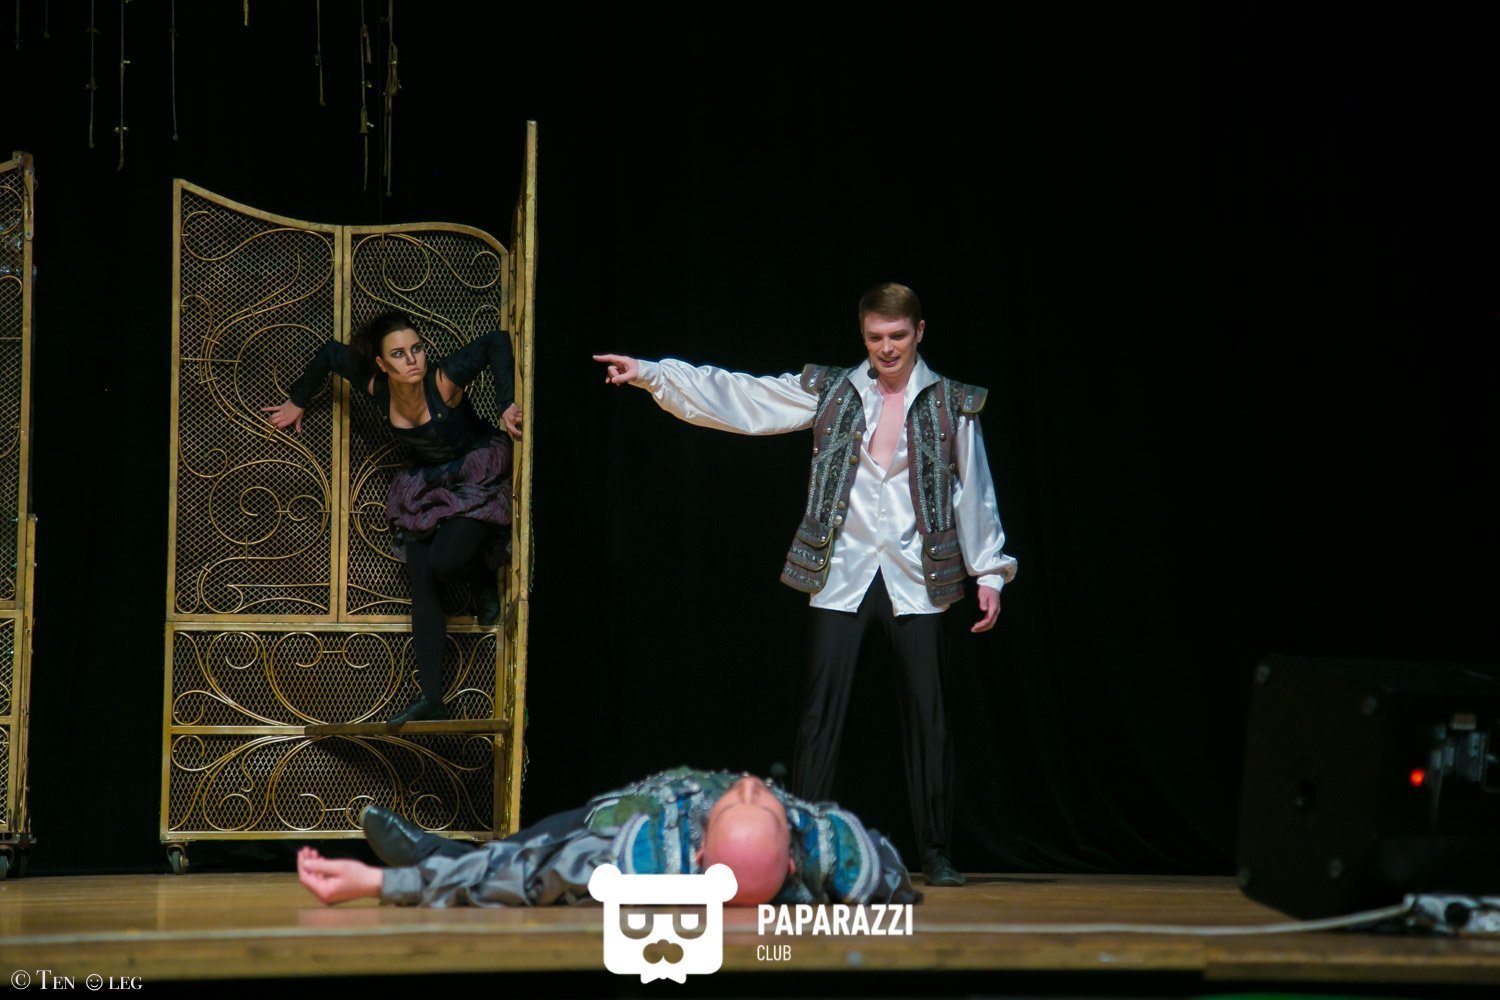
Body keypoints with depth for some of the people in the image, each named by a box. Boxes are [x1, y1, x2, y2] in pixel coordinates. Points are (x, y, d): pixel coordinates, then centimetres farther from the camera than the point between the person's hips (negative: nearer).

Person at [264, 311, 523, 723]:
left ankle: (484, 577, 10)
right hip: (426, 485, 6)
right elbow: (331, 353, 7)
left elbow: (496, 343, -32)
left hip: (478, 476, -6)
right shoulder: (376, 386, -10)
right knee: (421, 586, -3)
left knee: (445, 562, -28)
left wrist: (507, 404, -37)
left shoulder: (444, 380, -26)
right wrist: (298, 401, 20)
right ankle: (431, 699, -2)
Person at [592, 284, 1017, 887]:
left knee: (927, 718, 2)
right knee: (820, 716, -2)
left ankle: (936, 854, 10)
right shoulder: (830, 392, 4)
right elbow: (739, 396, 0)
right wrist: (649, 374, -7)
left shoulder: (952, 405, 4)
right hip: (842, 579, 0)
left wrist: (989, 573, 2)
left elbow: (975, 493, 6)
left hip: (916, 582, 0)